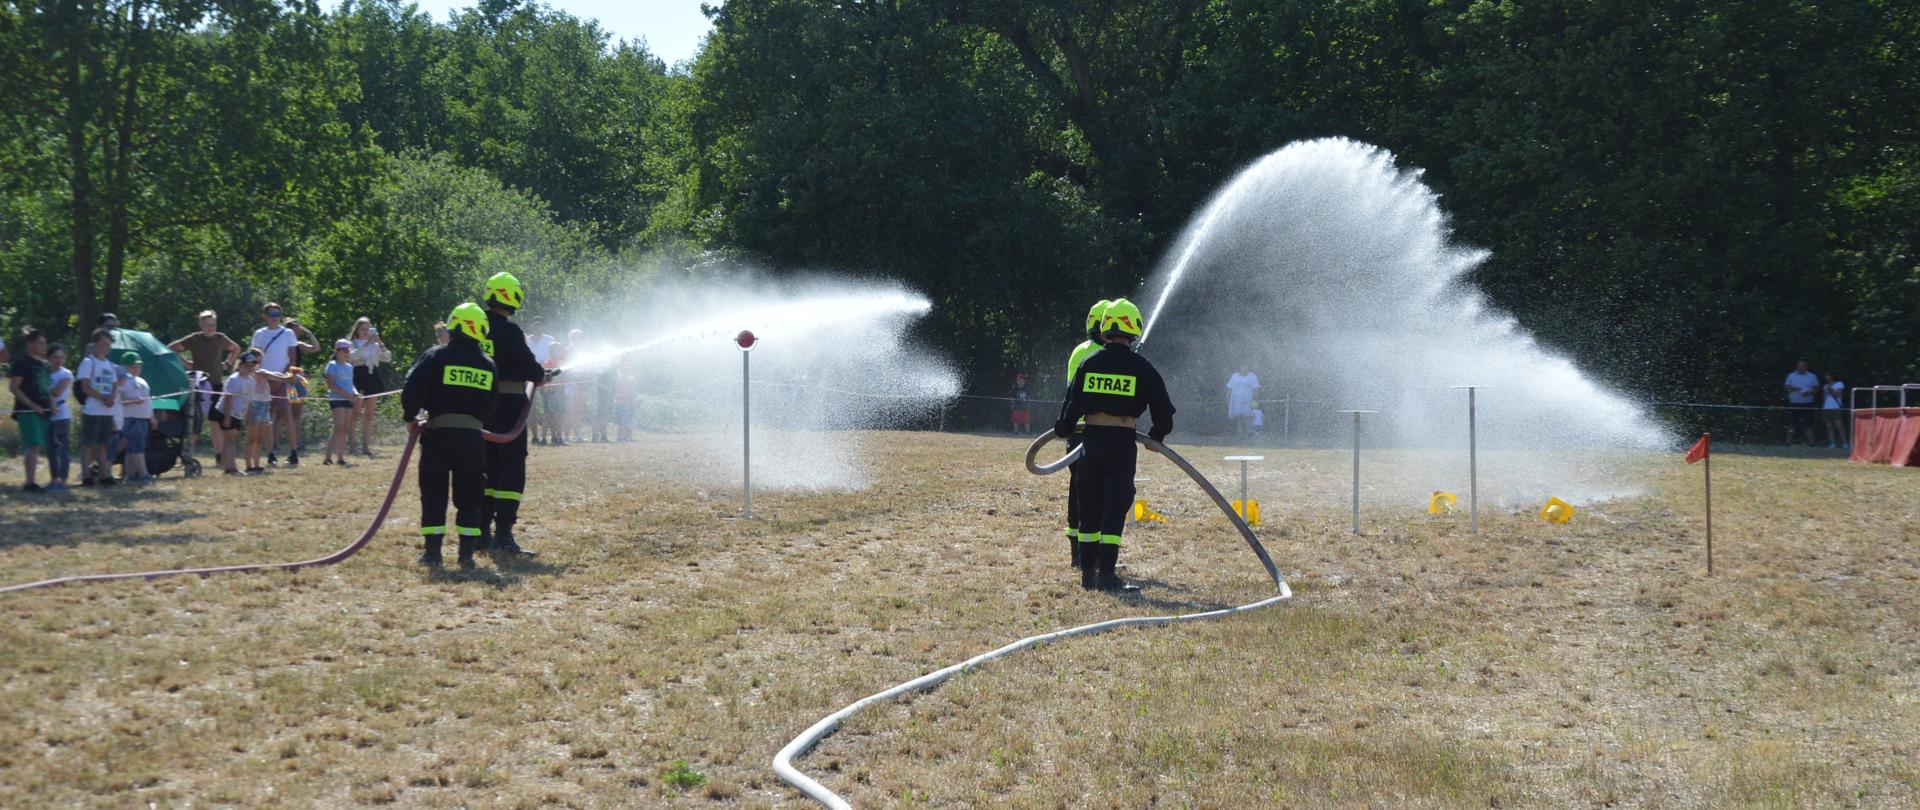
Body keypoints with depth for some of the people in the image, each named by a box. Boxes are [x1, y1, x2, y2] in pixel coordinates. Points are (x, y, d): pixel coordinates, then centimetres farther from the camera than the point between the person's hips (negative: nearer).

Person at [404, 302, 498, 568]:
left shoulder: (437, 356, -4)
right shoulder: (488, 365, 10)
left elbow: (412, 389, -10)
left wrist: (410, 417, 5)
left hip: (439, 430, -2)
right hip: (473, 434, 3)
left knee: (433, 491, 6)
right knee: (469, 495, 10)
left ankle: (432, 549, 2)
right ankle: (467, 551, 5)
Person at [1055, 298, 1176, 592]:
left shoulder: (1089, 363, 4)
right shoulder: (1141, 368, -2)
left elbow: (1072, 402, 7)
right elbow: (1163, 410, 3)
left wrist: (1062, 428, 25)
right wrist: (1156, 436, 21)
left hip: (1091, 438, 3)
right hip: (1122, 441, -3)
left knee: (1090, 505, 12)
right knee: (1115, 506, -2)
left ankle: (1088, 573, 17)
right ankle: (1106, 574, -8)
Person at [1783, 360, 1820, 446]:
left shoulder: (1812, 377, 7)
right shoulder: (1791, 376, 9)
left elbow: (1817, 388, 8)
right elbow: (1786, 387, 7)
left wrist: (1809, 393, -11)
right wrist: (1792, 389, -15)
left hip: (1808, 404, 0)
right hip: (1794, 403, 0)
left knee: (1809, 424, -1)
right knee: (1791, 424, -2)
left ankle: (1810, 442, 3)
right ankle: (1789, 441, 2)